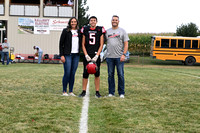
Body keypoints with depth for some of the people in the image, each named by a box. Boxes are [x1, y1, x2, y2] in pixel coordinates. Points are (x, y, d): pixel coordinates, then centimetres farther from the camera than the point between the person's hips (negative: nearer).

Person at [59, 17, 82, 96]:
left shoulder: (79, 32, 13)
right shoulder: (66, 31, 1)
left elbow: (81, 43, 18)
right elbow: (61, 43, -2)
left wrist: (80, 52, 5)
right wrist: (62, 55, -8)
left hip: (76, 55, 4)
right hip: (67, 55, -4)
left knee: (73, 73, 5)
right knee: (67, 73, -6)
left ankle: (71, 91, 13)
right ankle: (64, 91, 5)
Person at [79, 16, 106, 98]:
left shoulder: (100, 30, 4)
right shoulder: (85, 30, 7)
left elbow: (101, 45, 2)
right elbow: (83, 44, 8)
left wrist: (96, 56, -8)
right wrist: (86, 55, -4)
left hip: (96, 56, -1)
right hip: (87, 55, 1)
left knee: (97, 74, 1)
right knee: (85, 74, 1)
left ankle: (97, 92, 9)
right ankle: (84, 91, 11)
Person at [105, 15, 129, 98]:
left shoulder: (122, 31, 5)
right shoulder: (107, 31, 13)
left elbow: (126, 44, 0)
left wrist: (123, 54, -11)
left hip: (119, 57, -2)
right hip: (109, 57, 3)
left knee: (121, 75, -2)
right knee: (110, 75, 6)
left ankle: (121, 93, 6)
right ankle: (111, 92, 14)